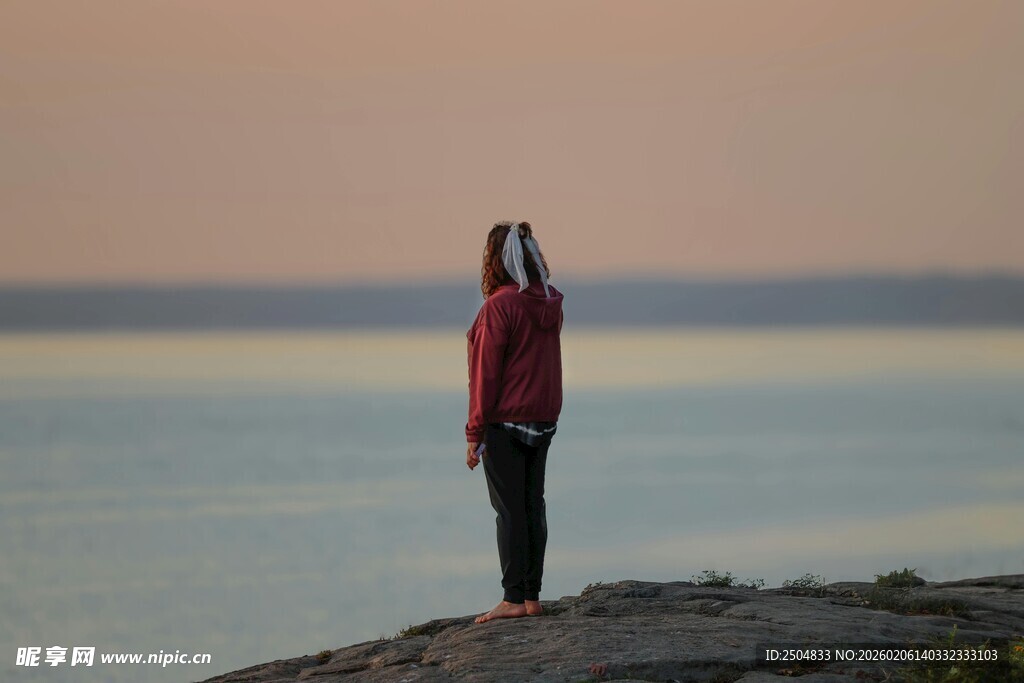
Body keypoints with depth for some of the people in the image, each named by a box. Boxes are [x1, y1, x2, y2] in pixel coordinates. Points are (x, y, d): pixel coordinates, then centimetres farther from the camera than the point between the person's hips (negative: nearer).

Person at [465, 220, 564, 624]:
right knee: (533, 507, 10)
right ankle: (532, 597, 13)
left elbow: (486, 373, -15)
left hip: (505, 422, -7)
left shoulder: (499, 307, -16)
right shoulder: (550, 304, 6)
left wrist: (474, 434, -10)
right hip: (543, 420, 7)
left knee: (509, 510, -3)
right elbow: (545, 361, 11)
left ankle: (513, 598, -3)